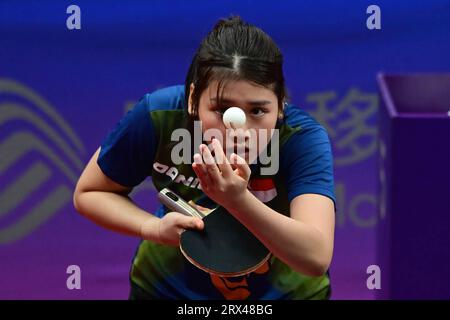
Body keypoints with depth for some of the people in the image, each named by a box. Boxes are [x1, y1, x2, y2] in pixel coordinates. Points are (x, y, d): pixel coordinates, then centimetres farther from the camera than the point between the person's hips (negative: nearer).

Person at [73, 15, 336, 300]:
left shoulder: (303, 139, -32)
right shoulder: (158, 117, -28)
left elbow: (317, 258, -44)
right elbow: (89, 193, -12)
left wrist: (239, 201, -58)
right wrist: (153, 227, -30)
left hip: (286, 290, -1)